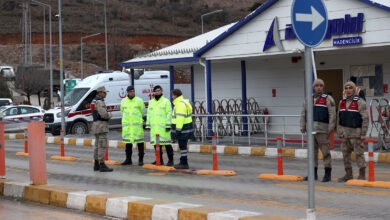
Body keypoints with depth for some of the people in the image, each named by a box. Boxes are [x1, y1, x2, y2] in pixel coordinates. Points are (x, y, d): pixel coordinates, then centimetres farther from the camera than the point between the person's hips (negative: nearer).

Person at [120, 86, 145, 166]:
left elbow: (143, 112, 8)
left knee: (139, 142, -5)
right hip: (126, 125, 3)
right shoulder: (123, 101, 8)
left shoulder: (139, 100, 1)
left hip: (137, 125, -3)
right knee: (128, 142, 7)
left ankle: (141, 159, 1)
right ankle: (128, 159, 15)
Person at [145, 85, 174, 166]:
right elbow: (148, 114, 20)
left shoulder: (166, 101, -1)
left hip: (163, 126, -6)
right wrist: (148, 125, 13)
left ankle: (170, 160, -1)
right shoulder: (151, 102, 17)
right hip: (154, 127, 6)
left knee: (167, 144, -6)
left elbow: (169, 114, -6)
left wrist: (168, 126, -13)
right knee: (156, 143, 6)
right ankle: (160, 160, 14)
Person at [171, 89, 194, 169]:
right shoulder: (184, 102, 17)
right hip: (186, 128, 11)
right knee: (182, 146, 16)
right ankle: (183, 162, 22)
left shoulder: (180, 104, -17)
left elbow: (180, 118, -23)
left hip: (182, 129, -11)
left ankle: (184, 164, -4)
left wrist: (178, 130, -23)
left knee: (182, 146, -6)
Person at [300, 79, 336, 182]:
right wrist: (303, 126, 8)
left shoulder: (328, 99, 0)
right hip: (311, 129, 5)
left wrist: (331, 128, -14)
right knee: (312, 151, 7)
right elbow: (303, 113, 16)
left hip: (322, 130, -5)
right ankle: (314, 174, 13)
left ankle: (327, 174, -1)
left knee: (325, 152, -5)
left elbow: (332, 114, -6)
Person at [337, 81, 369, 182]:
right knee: (346, 154, 6)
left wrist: (363, 134, -18)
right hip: (345, 133, 6)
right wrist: (339, 132, 7)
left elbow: (365, 118, -13)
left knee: (359, 154, -5)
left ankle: (362, 176, 1)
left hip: (356, 132, -6)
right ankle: (348, 175, 14)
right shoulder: (342, 102, 9)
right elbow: (339, 118, 13)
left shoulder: (360, 102, -10)